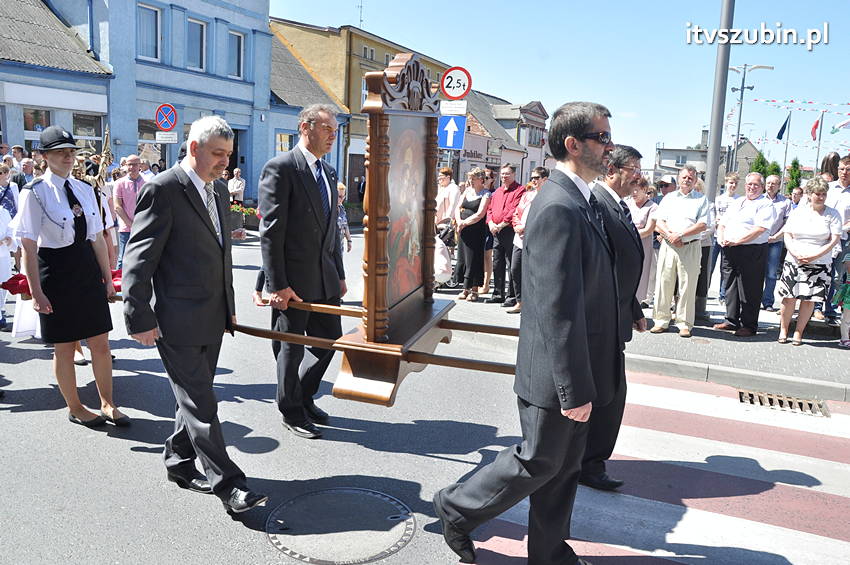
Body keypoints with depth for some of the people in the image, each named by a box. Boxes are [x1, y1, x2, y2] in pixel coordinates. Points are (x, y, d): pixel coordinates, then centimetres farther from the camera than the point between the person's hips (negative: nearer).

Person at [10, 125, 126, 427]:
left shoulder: (84, 189, 6)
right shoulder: (35, 192, -10)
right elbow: (28, 247, -12)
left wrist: (107, 277, 10)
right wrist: (36, 291, -14)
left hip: (88, 269, 5)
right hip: (55, 270, -5)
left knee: (100, 343, 9)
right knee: (64, 346, 9)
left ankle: (107, 404, 25)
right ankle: (75, 408, 27)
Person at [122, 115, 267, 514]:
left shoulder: (217, 194, 14)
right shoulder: (163, 190, -12)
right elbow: (138, 258, -14)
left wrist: (229, 308, 20)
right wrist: (140, 318, -17)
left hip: (212, 319, 8)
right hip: (178, 321, -8)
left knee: (196, 397, 18)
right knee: (200, 405, -2)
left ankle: (179, 462, 35)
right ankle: (226, 484, 4)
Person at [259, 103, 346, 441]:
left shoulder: (329, 173, 14)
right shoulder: (280, 168, -11)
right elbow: (270, 231, -16)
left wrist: (339, 274, 15)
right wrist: (277, 285, -19)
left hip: (325, 279, 7)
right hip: (293, 281, -7)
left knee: (330, 341, 13)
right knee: (291, 348, 8)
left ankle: (304, 396, 36)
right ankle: (291, 411, 28)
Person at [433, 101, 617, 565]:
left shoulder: (579, 201, 9)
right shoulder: (559, 208, -24)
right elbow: (559, 309, -27)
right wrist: (575, 389, -23)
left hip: (574, 368, 9)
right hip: (557, 372, -9)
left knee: (565, 465, 19)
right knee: (539, 462, 8)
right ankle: (456, 508, 29)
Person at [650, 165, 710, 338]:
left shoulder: (701, 199, 8)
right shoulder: (669, 198, 16)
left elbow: (702, 225, -3)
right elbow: (658, 222, 7)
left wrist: (680, 234, -14)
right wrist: (669, 234, -11)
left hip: (690, 247, -2)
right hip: (668, 246, 2)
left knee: (687, 286, -1)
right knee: (664, 283, 1)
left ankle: (684, 323, 7)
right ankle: (661, 321, 8)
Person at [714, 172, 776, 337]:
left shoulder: (765, 204, -2)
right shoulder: (736, 203, 20)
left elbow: (760, 229, -15)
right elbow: (722, 224, 20)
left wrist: (737, 241, -18)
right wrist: (721, 239, 0)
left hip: (752, 252, -7)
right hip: (729, 250, 7)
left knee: (749, 290, -2)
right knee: (731, 286, 11)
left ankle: (749, 325, 7)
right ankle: (731, 321, 21)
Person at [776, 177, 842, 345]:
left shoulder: (832, 214, 3)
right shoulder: (797, 212, 10)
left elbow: (834, 240, -3)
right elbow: (787, 235, 7)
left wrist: (815, 255, -14)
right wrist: (796, 253, -10)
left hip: (819, 264, -1)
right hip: (794, 261, 1)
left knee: (809, 299, 0)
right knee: (789, 297, -2)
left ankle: (798, 332, 10)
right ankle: (783, 330, 11)